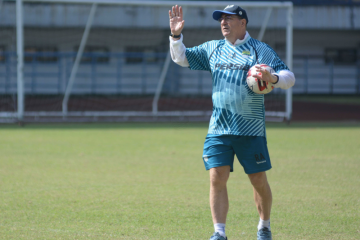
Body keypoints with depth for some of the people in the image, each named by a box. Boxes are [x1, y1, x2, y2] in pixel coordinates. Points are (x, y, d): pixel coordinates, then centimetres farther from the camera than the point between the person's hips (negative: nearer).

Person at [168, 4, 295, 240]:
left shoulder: (260, 50, 0)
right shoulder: (212, 49, 13)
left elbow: (289, 77, -5)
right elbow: (181, 58, 19)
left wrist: (273, 78, -27)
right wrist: (176, 35, 1)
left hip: (251, 130, -3)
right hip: (218, 129, 3)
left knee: (259, 181, 3)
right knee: (217, 178, -9)